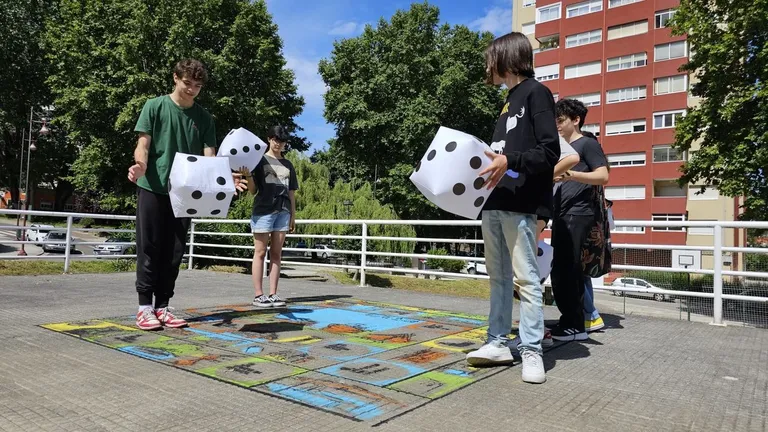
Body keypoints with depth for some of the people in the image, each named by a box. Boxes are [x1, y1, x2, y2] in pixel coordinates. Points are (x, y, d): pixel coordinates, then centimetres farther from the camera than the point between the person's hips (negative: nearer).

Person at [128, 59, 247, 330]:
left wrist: (225, 177, -17)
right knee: (149, 249, -1)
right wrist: (140, 164, -29)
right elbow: (143, 144, -6)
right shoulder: (155, 106, 1)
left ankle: (163, 307, 14)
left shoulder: (203, 117, 9)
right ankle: (145, 308, 7)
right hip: (152, 188, -3)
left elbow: (209, 157, 3)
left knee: (173, 252, 5)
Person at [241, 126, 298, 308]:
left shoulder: (288, 165, 18)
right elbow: (253, 191, 2)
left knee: (276, 254, 4)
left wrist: (293, 215, 12)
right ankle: (258, 294, 1)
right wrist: (247, 175, -17)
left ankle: (273, 294, 6)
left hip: (283, 212, 4)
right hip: (263, 210, -4)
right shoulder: (260, 160, 6)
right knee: (260, 252, -2)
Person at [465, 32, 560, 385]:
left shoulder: (535, 93, -3)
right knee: (498, 276, 11)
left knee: (526, 278, -4)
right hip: (494, 201, 9)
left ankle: (531, 351, 4)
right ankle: (498, 342, 19)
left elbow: (549, 153, -13)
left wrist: (509, 161, -25)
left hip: (519, 203, -9)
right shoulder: (510, 101, 22)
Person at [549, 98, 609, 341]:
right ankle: (571, 322, 16)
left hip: (577, 215, -9)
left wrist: (571, 175, -25)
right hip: (562, 216, 9)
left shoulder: (587, 144, -1)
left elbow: (603, 176, -13)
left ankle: (575, 326, -4)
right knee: (565, 271, 9)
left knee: (565, 271, -11)